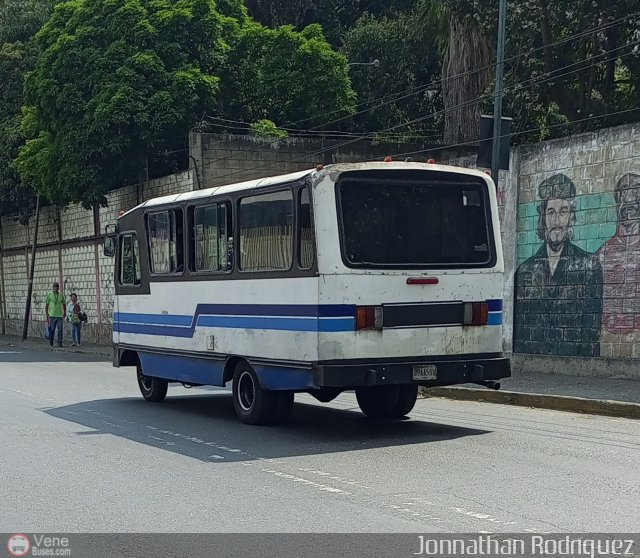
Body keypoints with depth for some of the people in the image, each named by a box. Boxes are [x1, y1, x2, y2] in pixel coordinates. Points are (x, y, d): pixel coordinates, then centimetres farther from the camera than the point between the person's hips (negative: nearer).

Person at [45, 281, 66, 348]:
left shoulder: (61, 295, 8)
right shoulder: (49, 295, 2)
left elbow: (64, 304, 20)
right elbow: (46, 305, 5)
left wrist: (65, 312, 14)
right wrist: (47, 314, 0)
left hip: (60, 315, 1)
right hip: (52, 315, -1)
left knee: (60, 329, -6)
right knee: (52, 329, 3)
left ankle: (60, 343, -4)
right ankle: (51, 341, 20)